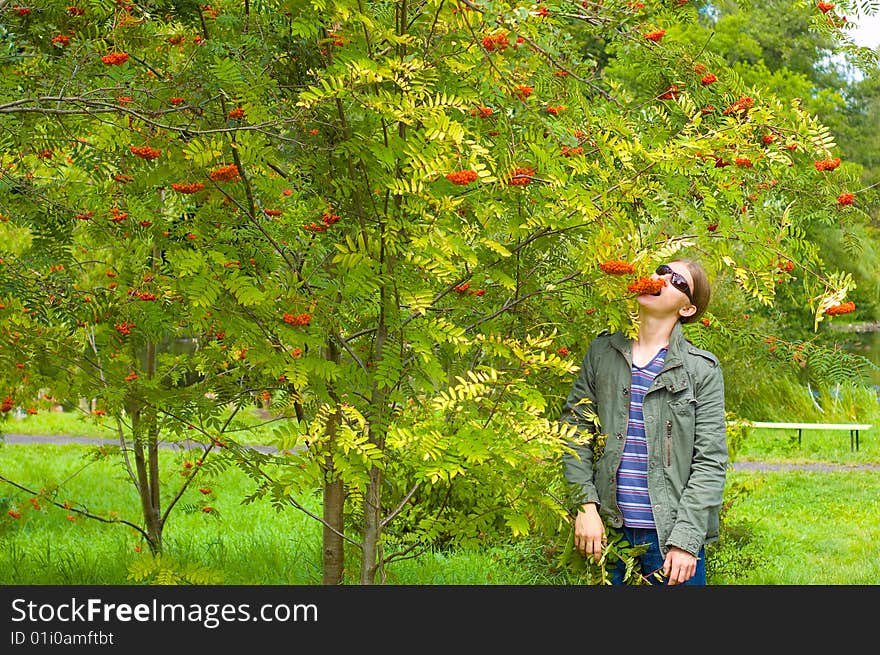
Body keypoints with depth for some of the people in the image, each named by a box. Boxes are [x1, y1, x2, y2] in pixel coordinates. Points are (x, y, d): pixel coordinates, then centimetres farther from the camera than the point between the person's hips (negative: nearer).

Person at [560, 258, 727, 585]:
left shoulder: (703, 369, -1)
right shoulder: (602, 352, 8)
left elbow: (711, 461, -4)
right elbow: (575, 428, 6)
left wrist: (686, 540, -12)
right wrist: (585, 505, -6)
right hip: (609, 530, 2)